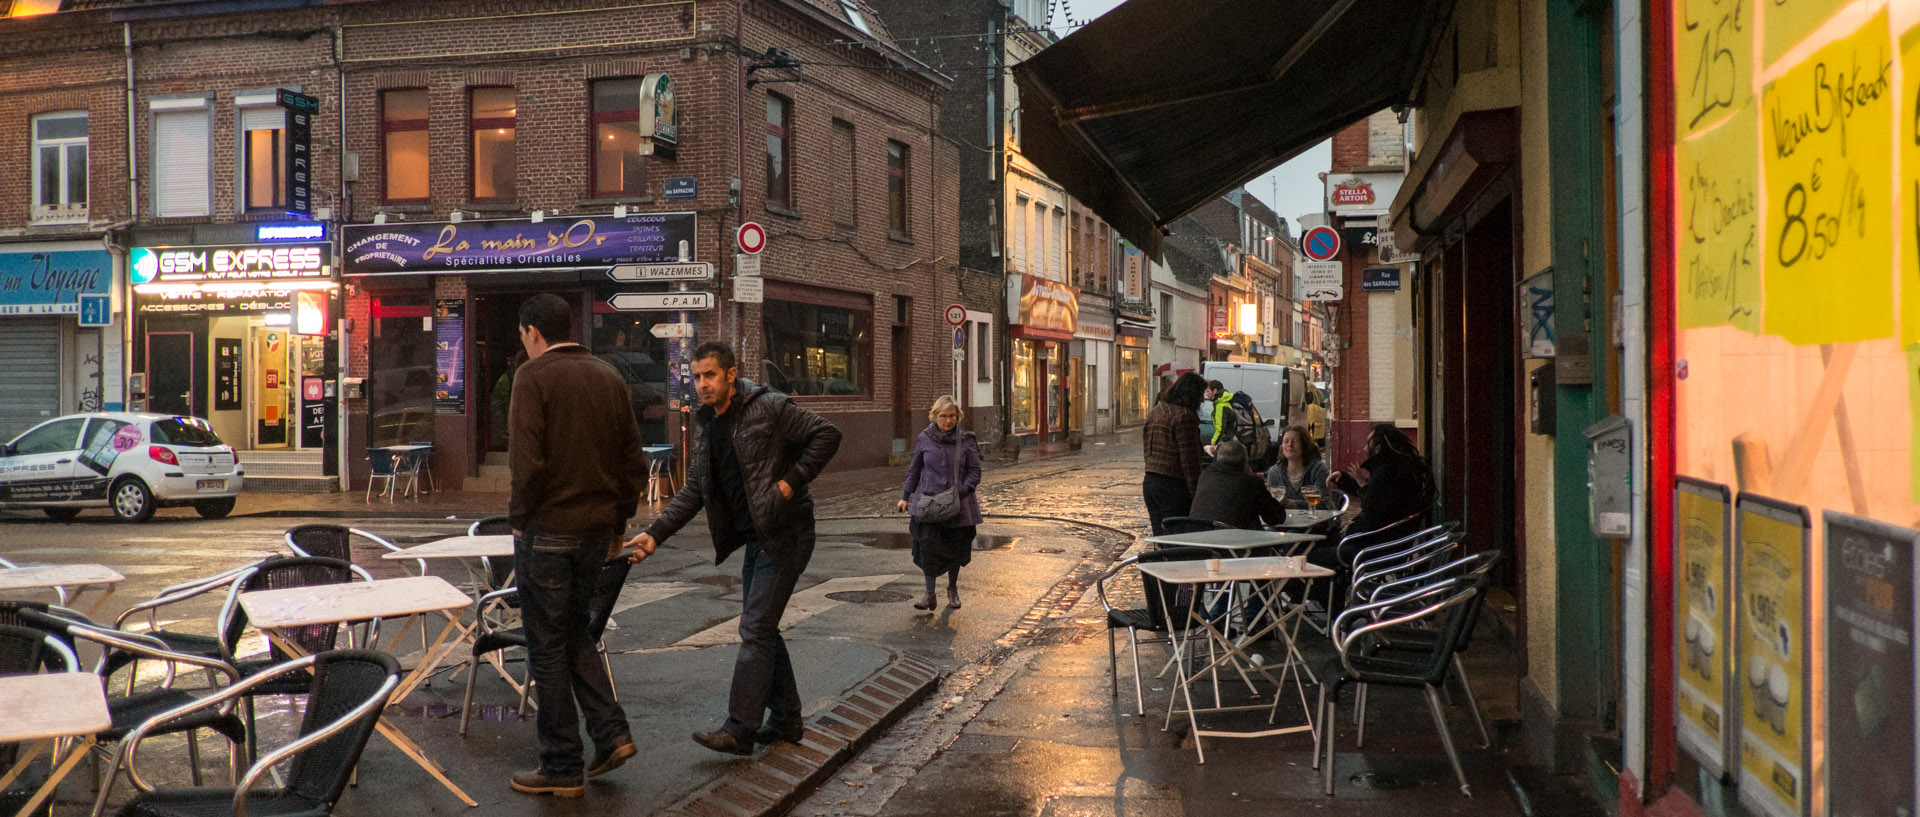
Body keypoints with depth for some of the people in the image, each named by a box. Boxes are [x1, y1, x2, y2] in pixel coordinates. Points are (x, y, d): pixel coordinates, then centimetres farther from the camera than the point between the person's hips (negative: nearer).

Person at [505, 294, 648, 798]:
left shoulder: (533, 376, -11)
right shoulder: (608, 377, 9)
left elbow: (527, 460, -20)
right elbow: (633, 460, 10)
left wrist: (519, 517, -5)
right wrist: (618, 524, 17)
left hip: (548, 529, -6)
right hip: (598, 529, 7)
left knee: (548, 647, 4)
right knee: (574, 631, 22)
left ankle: (562, 768, 11)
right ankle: (611, 733, 13)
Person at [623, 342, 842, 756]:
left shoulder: (769, 408, -14)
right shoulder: (708, 430, 10)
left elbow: (827, 434, -15)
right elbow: (692, 492, 10)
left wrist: (792, 480, -19)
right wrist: (655, 533, -1)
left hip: (784, 535, -9)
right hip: (755, 539, 9)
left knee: (755, 630, -9)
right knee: (762, 629, 13)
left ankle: (739, 729, -4)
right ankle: (786, 720, 24)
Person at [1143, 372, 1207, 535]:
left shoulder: (1156, 411, 14)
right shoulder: (1183, 416, -13)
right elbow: (1189, 460, -15)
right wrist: (1195, 495, -12)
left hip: (1149, 482, 9)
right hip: (1172, 485, -8)